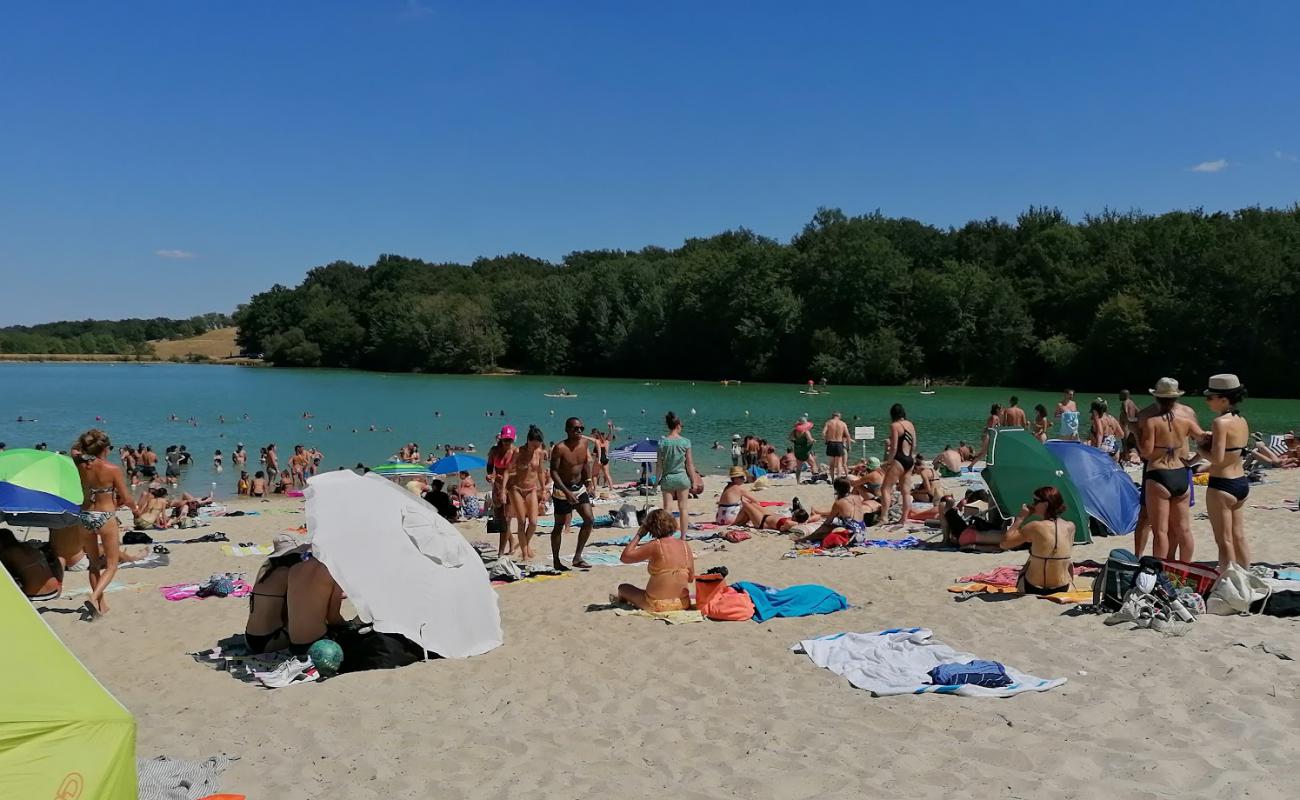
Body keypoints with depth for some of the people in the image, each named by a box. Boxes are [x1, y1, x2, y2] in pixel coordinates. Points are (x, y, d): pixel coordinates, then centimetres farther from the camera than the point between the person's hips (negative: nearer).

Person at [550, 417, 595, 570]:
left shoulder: (584, 442, -1)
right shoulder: (560, 448, -19)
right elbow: (553, 472, -20)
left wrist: (587, 477, 12)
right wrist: (567, 492, -27)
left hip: (579, 488, 6)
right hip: (562, 490, -6)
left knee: (589, 519, -3)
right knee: (559, 526, 3)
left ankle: (577, 557, 8)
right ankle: (556, 561, 17)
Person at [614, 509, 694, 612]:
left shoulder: (656, 546, -16)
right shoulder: (685, 545, -2)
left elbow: (624, 557, -10)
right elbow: (691, 578, 5)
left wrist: (638, 535, -2)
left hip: (657, 606, -5)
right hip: (683, 604, 5)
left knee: (623, 587, 21)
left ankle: (621, 601, 54)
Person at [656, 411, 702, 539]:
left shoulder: (663, 442, -6)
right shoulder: (685, 441, -6)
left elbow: (659, 464, -3)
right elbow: (689, 463, -3)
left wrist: (657, 481, 6)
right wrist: (694, 481, 5)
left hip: (667, 478, 0)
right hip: (682, 477, 0)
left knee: (666, 509, 3)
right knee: (682, 508, 8)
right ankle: (683, 537, 13)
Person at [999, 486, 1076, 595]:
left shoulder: (1036, 527, -22)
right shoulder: (1070, 527, -7)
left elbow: (1004, 543, -12)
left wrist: (1020, 517, -9)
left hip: (1032, 590, -3)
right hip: (1062, 590, 3)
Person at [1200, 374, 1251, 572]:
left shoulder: (1221, 422, -19)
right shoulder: (1242, 421, 7)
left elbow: (1217, 458, -24)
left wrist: (1201, 448, -7)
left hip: (1222, 486, -9)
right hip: (1241, 482, 9)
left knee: (1224, 540, 0)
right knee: (1238, 536, 18)